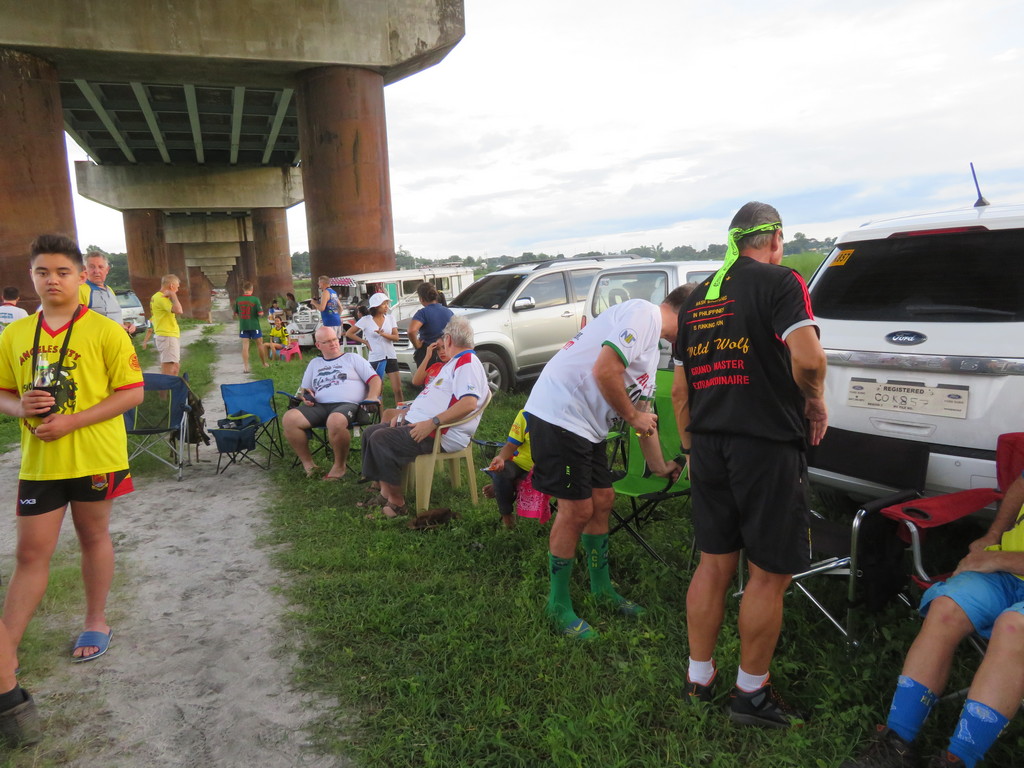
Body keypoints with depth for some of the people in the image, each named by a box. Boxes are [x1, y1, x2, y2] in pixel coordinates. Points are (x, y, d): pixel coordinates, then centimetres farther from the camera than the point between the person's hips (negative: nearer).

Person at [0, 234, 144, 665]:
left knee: (94, 537, 14)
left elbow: (132, 393, -10)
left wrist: (71, 421, -18)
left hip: (94, 458, -3)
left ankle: (96, 622, 32)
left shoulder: (105, 331, -8)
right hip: (38, 462, 3)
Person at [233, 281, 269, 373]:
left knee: (245, 346, 2)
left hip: (243, 326, 2)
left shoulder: (238, 300, 0)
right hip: (254, 326, -2)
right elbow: (260, 313, -15)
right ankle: (264, 363, 25)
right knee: (260, 344, 12)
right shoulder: (255, 299, -12)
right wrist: (261, 308, 6)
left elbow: (236, 314, 7)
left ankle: (245, 367, -3)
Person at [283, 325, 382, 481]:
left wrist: (372, 397, -12)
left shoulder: (353, 358, 18)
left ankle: (339, 465, -17)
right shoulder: (314, 363, 29)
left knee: (335, 421, -41)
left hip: (347, 404, -4)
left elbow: (375, 379, 8)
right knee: (289, 419, -24)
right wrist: (306, 395, 6)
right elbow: (305, 388, 31)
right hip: (319, 406, 4)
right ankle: (308, 463, -11)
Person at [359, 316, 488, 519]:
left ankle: (397, 503, -13)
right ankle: (385, 493, 5)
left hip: (441, 435, -12)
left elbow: (469, 403, -30)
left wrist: (432, 423, -30)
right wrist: (405, 413, 13)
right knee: (370, 432, 8)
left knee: (380, 440, -23)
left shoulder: (467, 363, -14)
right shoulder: (455, 362, 22)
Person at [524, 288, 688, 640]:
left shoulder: (652, 351, 21)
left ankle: (601, 587, 33)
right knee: (577, 510, -4)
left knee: (602, 500, 15)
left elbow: (645, 415, 28)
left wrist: (660, 466, 36)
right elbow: (604, 371, -24)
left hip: (586, 425, 10)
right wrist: (633, 416, -10)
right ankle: (559, 605, 13)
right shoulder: (643, 313, -11)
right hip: (559, 413, -10)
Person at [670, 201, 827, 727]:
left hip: (708, 445, 7)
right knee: (769, 575, 7)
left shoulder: (699, 297, 14)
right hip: (766, 446, -6)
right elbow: (808, 358, -22)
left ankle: (698, 678, 28)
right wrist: (815, 403, -2)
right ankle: (751, 693, 21)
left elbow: (679, 389, 15)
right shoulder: (781, 281, -5)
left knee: (713, 563, 17)